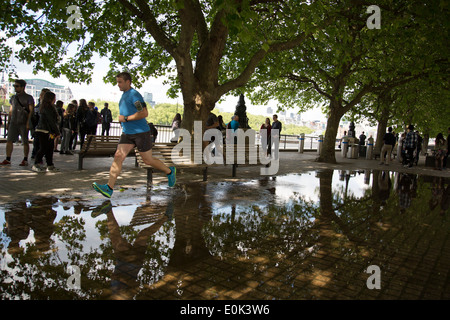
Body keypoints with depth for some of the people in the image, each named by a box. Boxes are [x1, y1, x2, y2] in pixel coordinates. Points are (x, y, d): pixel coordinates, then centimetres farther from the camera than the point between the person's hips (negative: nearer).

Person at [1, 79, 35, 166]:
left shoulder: (28, 98, -1)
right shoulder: (13, 97, 16)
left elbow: (31, 111, -6)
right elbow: (11, 110, 20)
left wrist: (28, 123, -14)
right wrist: (8, 122, 15)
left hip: (23, 123, -5)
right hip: (13, 122, 5)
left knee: (25, 142, 0)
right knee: (9, 140, 0)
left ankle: (25, 160, 8)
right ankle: (8, 159, 4)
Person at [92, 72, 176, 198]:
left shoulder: (134, 95, -12)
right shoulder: (124, 95, 17)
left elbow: (144, 113, -23)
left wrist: (126, 118, -19)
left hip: (141, 132, -8)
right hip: (127, 133, 8)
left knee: (148, 160, 0)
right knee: (118, 156, -6)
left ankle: (170, 171, 24)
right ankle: (109, 188, -10)